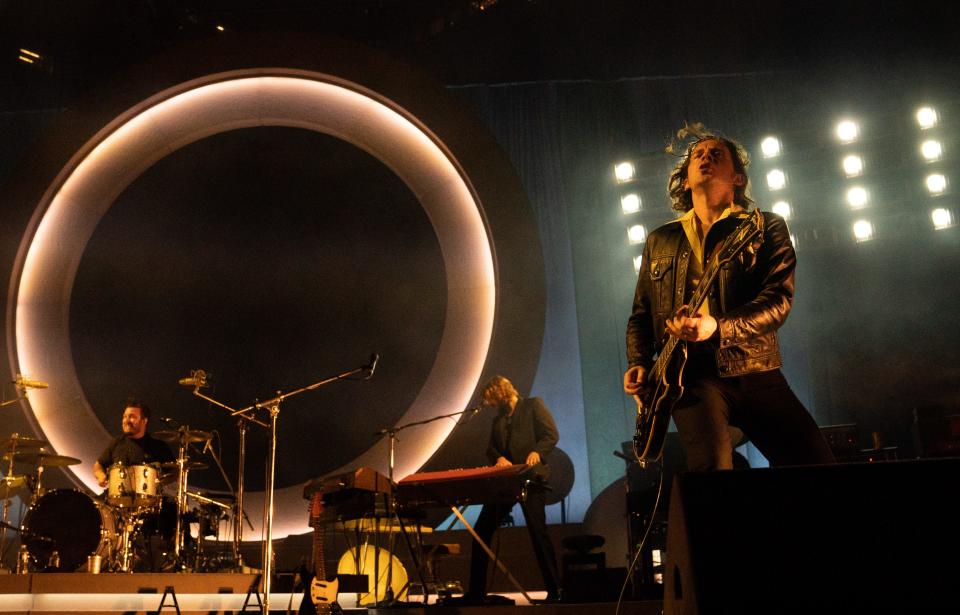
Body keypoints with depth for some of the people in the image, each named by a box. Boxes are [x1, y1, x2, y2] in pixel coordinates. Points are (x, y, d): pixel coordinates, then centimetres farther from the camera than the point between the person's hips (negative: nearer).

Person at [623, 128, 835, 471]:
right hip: (692, 375, 0)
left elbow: (778, 299, -5)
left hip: (754, 371, 0)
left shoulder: (766, 227, 9)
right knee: (712, 471, -23)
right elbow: (640, 314, 21)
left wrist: (719, 328, -21)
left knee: (818, 465, -10)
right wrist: (638, 363, 3)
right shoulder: (659, 241, 18)